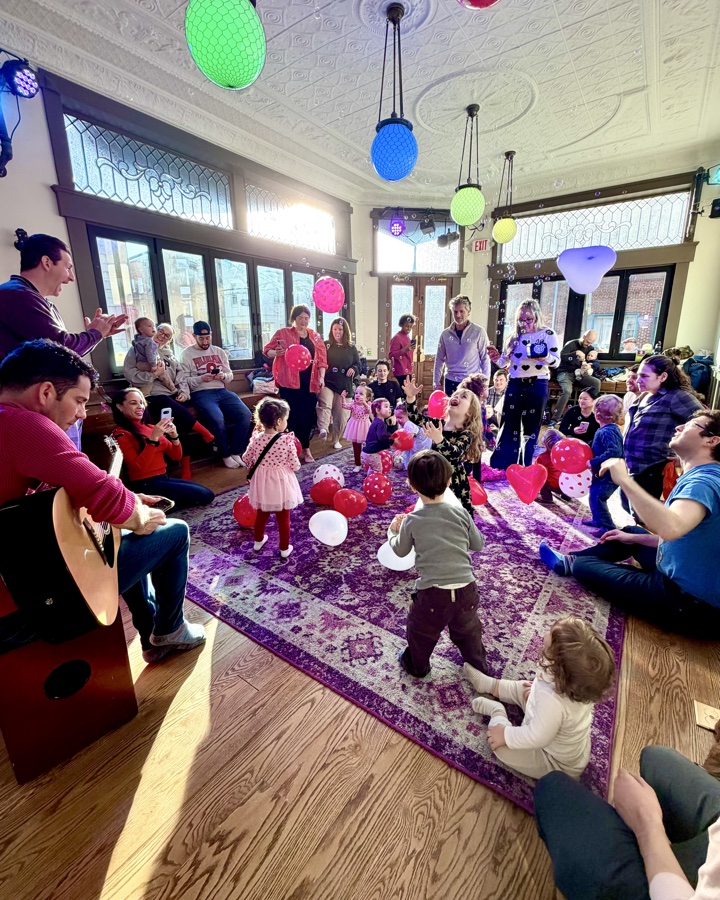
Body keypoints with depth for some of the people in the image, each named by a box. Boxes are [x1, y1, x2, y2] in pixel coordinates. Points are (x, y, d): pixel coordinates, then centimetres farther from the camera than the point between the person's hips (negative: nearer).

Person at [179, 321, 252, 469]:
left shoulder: (219, 351, 18)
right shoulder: (187, 354, 5)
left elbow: (230, 376, 15)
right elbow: (182, 380, -4)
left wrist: (223, 376, -8)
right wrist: (201, 379, -19)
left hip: (222, 391, 4)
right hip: (201, 393, -4)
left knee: (246, 414, -21)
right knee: (218, 419, -33)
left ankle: (236, 452, -6)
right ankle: (226, 455, -9)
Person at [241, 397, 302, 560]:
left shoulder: (257, 438, -11)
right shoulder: (287, 440, -20)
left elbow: (246, 459, 2)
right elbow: (295, 465, -15)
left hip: (262, 483, 4)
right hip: (281, 483, -3)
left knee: (262, 514, 25)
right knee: (283, 518, 13)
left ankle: (258, 541, 44)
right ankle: (284, 549, 25)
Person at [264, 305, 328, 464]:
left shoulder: (315, 337, 14)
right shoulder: (282, 333, 3)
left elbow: (322, 359, 11)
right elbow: (267, 350, 5)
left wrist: (322, 377, -2)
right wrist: (276, 352, -17)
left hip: (310, 382, 4)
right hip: (289, 382, -3)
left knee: (308, 415, 3)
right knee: (295, 415, -3)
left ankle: (302, 448, 17)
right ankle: (305, 448, 10)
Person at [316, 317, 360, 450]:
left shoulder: (352, 348, 8)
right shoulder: (325, 345, 2)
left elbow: (358, 365, 14)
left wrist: (353, 369, -9)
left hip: (344, 386, 3)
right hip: (327, 383, -2)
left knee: (341, 415, 7)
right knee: (325, 405, -30)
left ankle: (336, 440, 23)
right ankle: (323, 430, -46)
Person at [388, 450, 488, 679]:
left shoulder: (411, 521, -10)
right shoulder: (461, 514, -6)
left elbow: (400, 550, 7)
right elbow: (478, 545, 8)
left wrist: (394, 530, 26)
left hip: (432, 593, -2)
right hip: (466, 589, 3)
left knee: (421, 631, 25)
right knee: (468, 631, 29)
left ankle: (417, 666, 48)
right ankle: (479, 666, 51)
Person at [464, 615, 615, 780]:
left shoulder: (552, 700, -48)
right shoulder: (576, 680, -25)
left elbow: (536, 738, -36)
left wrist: (505, 735, -22)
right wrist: (538, 690, 8)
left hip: (556, 762, -7)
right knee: (522, 689, 16)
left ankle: (496, 711, 18)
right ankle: (489, 684, 37)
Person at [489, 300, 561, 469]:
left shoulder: (548, 334, 0)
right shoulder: (514, 337, 10)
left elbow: (556, 361, -3)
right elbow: (504, 363, 14)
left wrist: (544, 356, -23)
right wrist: (497, 358, -7)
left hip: (537, 386, -2)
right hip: (515, 385, 3)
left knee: (531, 428, 6)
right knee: (509, 426, 4)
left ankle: (525, 469, 15)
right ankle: (499, 468, 11)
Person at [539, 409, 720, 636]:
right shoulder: (701, 476, 8)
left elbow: (671, 528, -46)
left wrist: (624, 479, -39)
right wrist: (634, 538, 19)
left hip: (691, 601, -10)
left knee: (583, 565, -2)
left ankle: (572, 562, 32)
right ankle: (568, 559, 31)